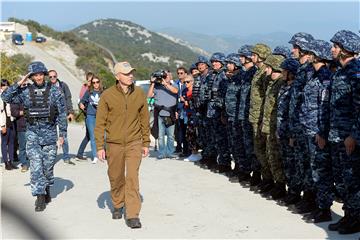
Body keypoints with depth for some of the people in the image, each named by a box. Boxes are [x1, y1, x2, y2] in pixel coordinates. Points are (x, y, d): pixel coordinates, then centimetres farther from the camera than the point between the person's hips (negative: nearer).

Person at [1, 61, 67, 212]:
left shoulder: (54, 91, -1)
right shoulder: (26, 92, 2)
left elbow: (62, 113, 1)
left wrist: (62, 134, -1)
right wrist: (19, 84, -7)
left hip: (50, 134, 0)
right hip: (32, 134, 0)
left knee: (48, 165, 10)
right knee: (36, 166, -7)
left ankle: (47, 189, 33)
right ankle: (40, 197, -3)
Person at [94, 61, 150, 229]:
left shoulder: (139, 94, 0)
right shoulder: (107, 96, -6)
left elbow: (144, 119, 9)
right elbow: (100, 123, -2)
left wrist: (146, 143, 9)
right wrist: (100, 146, -5)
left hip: (134, 143, 0)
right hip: (114, 144, 0)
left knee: (132, 178, -10)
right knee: (116, 179, 13)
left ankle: (133, 215, -7)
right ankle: (118, 206, 37)